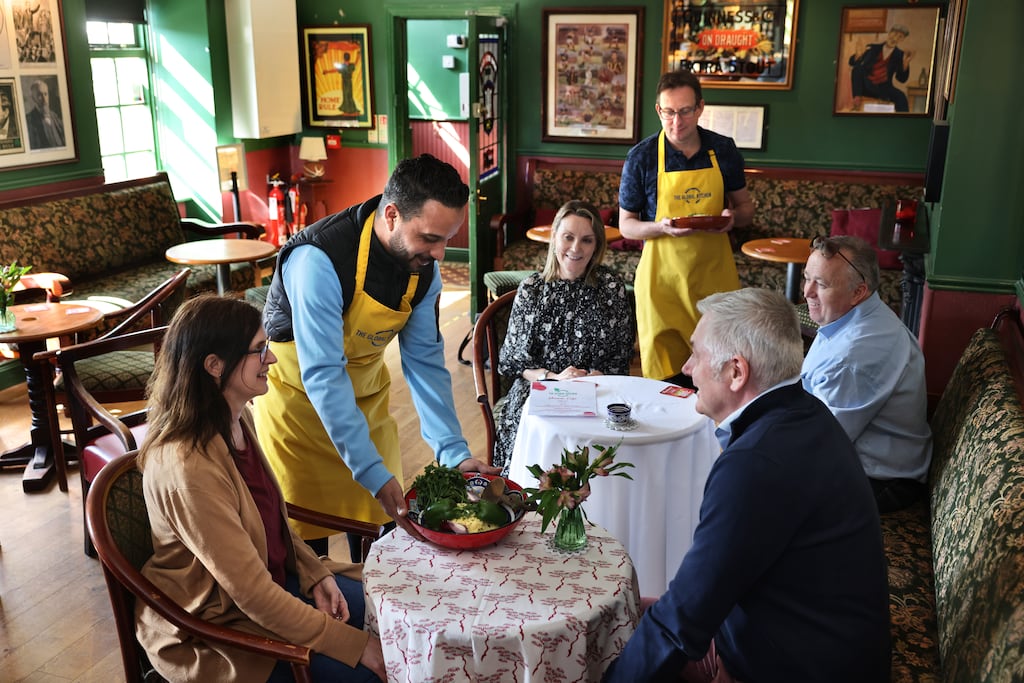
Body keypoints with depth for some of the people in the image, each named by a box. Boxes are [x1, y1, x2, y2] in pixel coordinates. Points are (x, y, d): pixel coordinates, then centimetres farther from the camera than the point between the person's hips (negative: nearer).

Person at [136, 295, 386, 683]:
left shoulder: (237, 420, -5)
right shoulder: (188, 467, -32)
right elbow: (250, 593, -28)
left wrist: (315, 574, -4)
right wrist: (355, 646, -23)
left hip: (274, 577, 8)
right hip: (214, 624, -8)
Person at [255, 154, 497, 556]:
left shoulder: (423, 268, -12)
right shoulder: (320, 262, -32)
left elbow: (425, 361, -7)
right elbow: (322, 377, -34)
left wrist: (453, 452, -14)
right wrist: (373, 472, -36)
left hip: (367, 395, 6)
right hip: (300, 401, -5)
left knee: (380, 516, 12)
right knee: (306, 534, 4)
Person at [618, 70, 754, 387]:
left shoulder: (724, 150, 3)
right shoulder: (641, 157, -4)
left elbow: (746, 206, 15)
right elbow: (626, 225, 2)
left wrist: (733, 216, -9)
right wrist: (662, 227, -18)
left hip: (715, 273, 2)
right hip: (662, 275, -2)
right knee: (664, 379, 0)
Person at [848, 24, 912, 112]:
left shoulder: (899, 55, 7)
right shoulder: (872, 48, 7)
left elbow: (902, 79, -1)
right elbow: (852, 63, -1)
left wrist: (905, 62, -17)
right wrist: (858, 55, -23)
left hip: (883, 88, 0)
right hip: (865, 86, 0)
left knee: (901, 96, -29)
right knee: (857, 68, -26)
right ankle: (857, 98, -28)